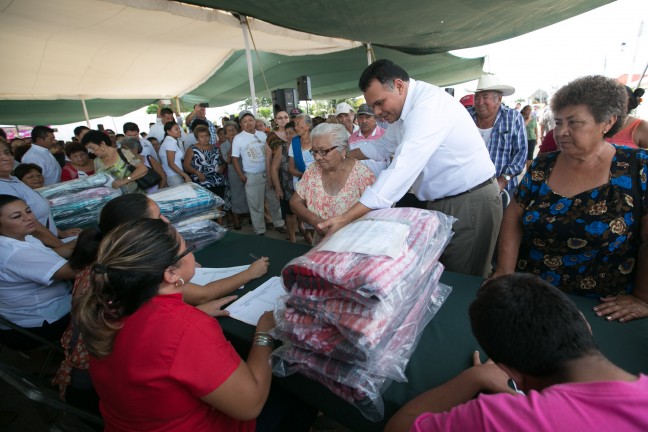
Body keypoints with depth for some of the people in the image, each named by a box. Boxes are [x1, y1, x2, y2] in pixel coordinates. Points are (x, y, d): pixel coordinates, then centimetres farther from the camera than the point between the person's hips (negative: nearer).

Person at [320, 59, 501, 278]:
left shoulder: (428, 106, -24)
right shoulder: (405, 107, 6)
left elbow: (401, 170, -34)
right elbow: (383, 145, 23)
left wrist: (345, 218, -36)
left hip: (471, 203, -9)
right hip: (441, 202, 9)